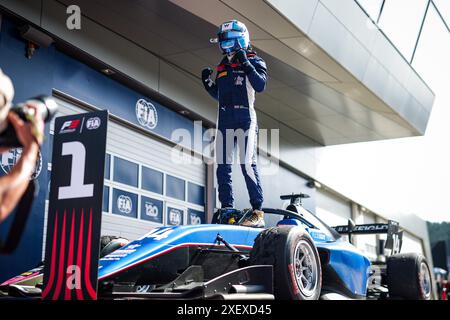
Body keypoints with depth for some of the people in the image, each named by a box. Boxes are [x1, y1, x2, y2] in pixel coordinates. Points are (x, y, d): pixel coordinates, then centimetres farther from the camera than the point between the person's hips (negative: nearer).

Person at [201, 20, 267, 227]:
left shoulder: (253, 61, 3)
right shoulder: (223, 66, 21)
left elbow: (260, 85, -14)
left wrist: (245, 64, -18)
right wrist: (208, 82, 10)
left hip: (245, 118, -7)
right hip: (225, 119, 7)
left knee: (247, 163, -14)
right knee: (223, 165, 2)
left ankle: (258, 212, -12)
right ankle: (227, 209, 7)